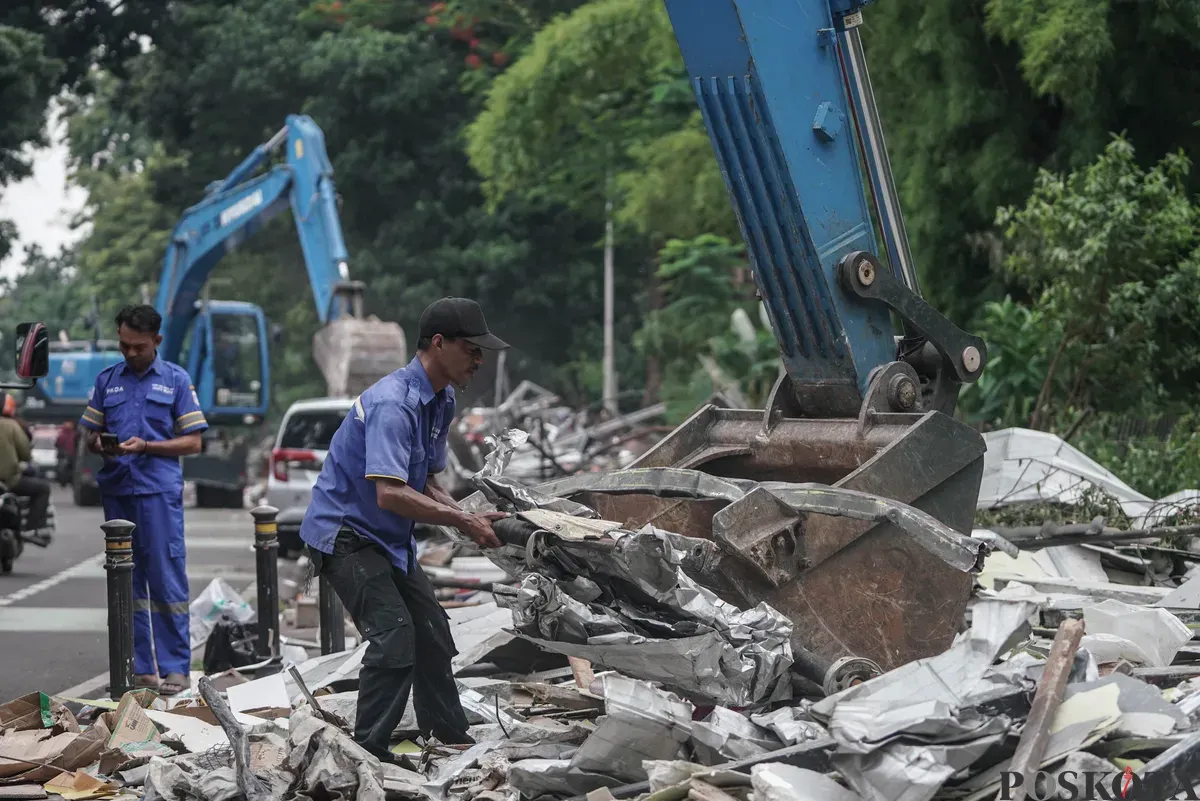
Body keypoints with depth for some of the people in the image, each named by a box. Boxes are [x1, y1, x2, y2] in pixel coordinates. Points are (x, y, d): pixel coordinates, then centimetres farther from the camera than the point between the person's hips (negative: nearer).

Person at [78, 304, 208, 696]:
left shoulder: (176, 380, 5)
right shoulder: (107, 380, 13)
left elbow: (193, 442, 1)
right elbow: (90, 435, 16)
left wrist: (145, 446, -12)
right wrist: (99, 445, -8)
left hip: (160, 491, -4)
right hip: (116, 490, 4)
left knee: (167, 580, -6)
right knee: (127, 582, 6)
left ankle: (175, 667, -3)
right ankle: (140, 667, 12)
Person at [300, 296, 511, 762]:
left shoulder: (441, 401, 6)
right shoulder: (392, 403, -26)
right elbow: (390, 494, -34)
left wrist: (468, 519, -7)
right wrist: (464, 522, -28)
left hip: (388, 537, 10)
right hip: (343, 532, -10)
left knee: (431, 632, 14)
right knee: (394, 633, -20)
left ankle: (451, 737, 28)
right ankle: (369, 751, -13)